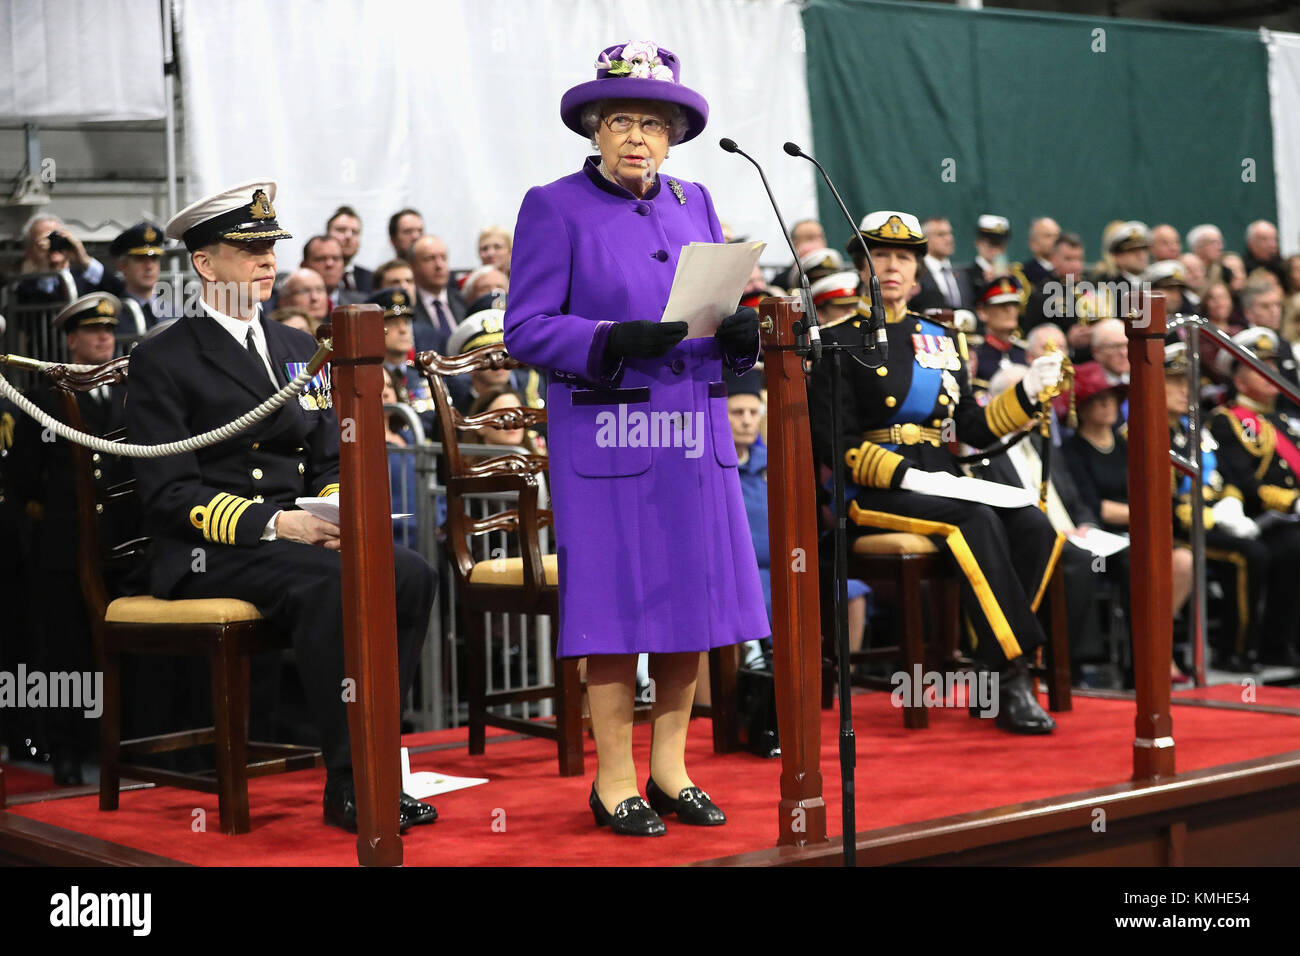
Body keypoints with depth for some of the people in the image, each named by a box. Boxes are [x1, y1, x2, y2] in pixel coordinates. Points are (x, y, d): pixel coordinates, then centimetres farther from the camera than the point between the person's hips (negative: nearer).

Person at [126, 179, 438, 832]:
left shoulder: (299, 350, 20)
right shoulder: (162, 361, 0)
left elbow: (329, 463, 20)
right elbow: (170, 492, -9)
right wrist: (272, 523, -20)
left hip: (298, 536, 6)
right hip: (207, 551, -6)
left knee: (411, 574, -22)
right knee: (331, 583, -34)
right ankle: (348, 783, -28)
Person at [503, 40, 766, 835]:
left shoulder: (695, 203, 14)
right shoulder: (555, 208, -2)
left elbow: (722, 306, 16)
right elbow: (527, 329, -8)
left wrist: (740, 335, -7)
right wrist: (616, 341, -22)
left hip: (694, 436, 5)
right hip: (605, 436, -5)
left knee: (696, 599, 7)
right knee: (617, 606, -2)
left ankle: (670, 769, 20)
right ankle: (615, 782, 10)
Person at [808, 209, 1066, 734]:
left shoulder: (943, 340, 19)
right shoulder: (838, 341, 2)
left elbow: (972, 428, 17)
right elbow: (833, 441, -7)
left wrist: (1028, 391, 1)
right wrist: (906, 475, -20)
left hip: (940, 484, 6)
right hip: (872, 492, -6)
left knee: (1034, 525, -21)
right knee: (977, 520, -32)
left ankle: (997, 671, -18)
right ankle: (1011, 678, -30)